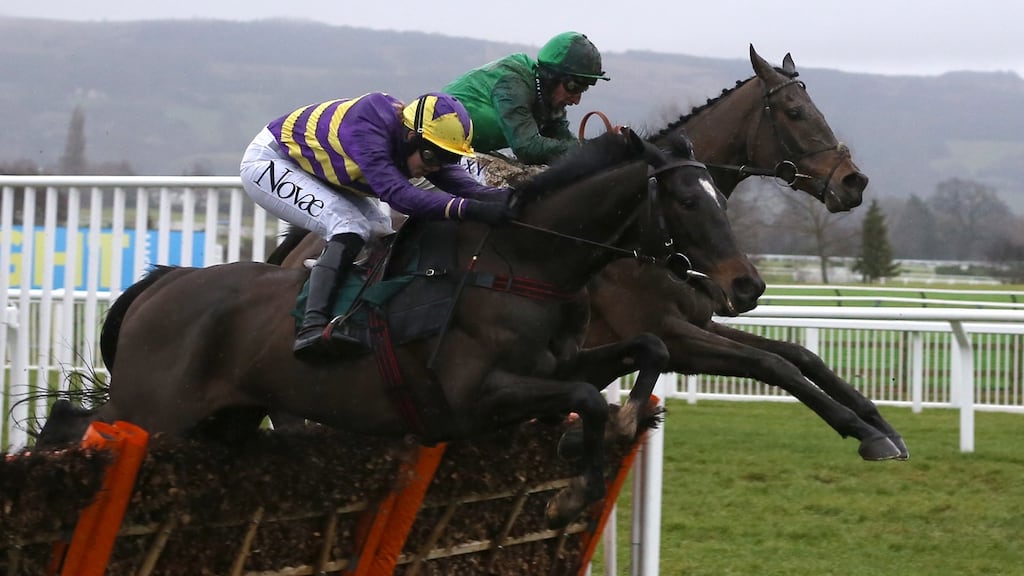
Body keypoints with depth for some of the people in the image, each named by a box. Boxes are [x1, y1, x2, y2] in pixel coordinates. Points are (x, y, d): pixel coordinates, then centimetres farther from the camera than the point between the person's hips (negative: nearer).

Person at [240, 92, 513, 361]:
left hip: (314, 171, 10)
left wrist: (499, 196, -41)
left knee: (379, 230, 1)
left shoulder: (417, 139, -13)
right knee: (350, 227, -26)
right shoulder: (367, 132, -38)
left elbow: (456, 179, -20)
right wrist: (470, 208, -58)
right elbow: (397, 194, -49)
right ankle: (311, 328, -36)